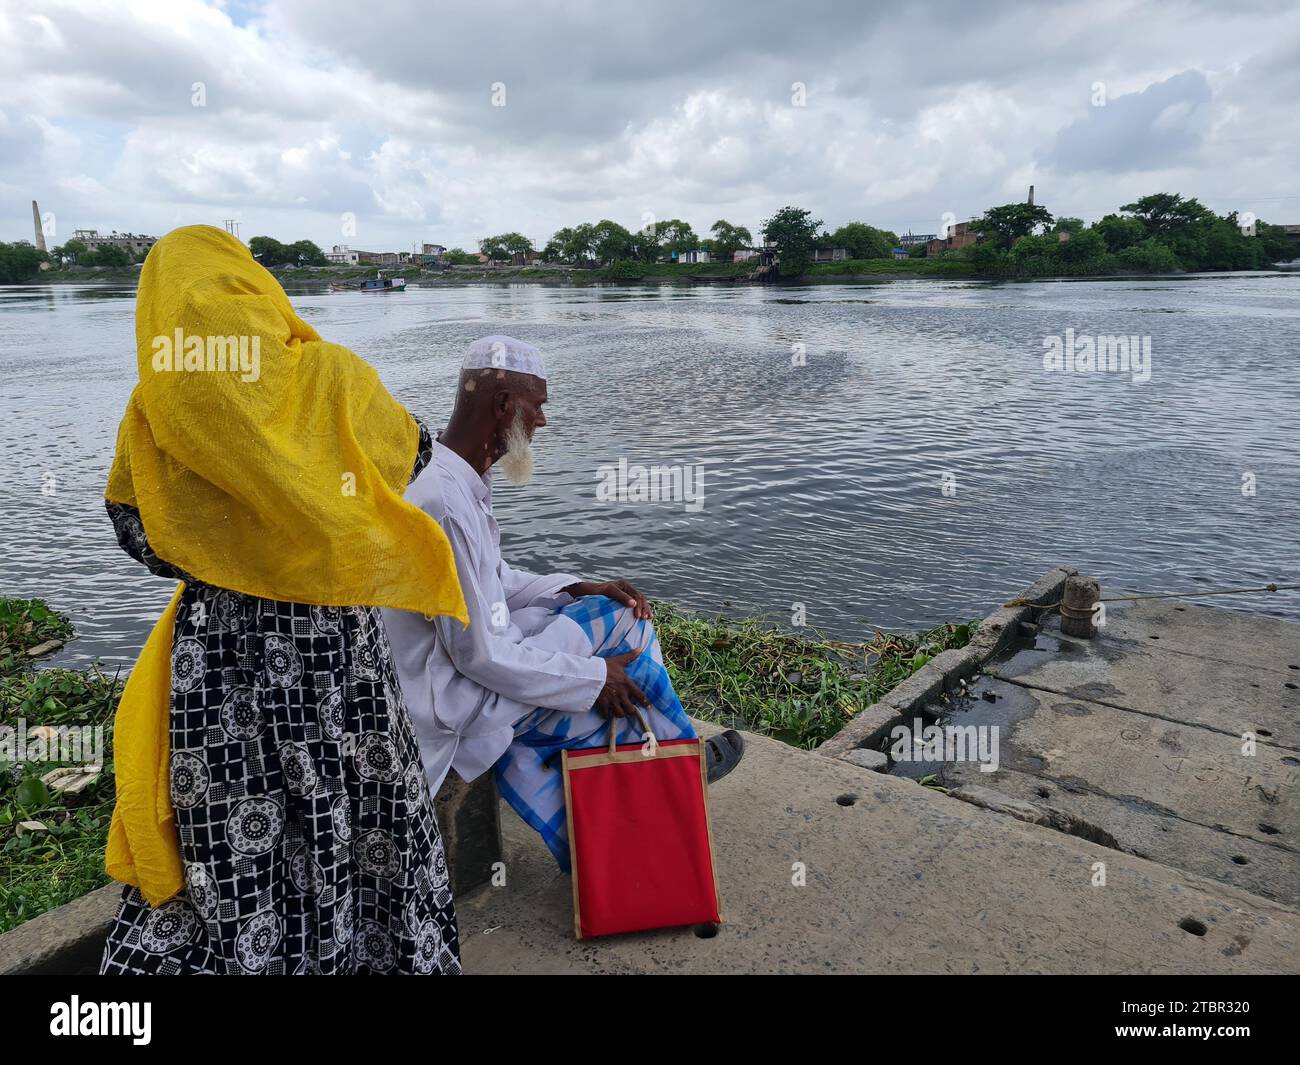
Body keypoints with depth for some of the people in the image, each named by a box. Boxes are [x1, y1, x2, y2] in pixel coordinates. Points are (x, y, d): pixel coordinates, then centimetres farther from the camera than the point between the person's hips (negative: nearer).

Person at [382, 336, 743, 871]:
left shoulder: (451, 474, 2)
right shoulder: (447, 504, -30)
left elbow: (490, 581, 14)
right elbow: (482, 656, -25)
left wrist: (579, 590, 3)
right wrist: (595, 677, -15)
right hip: (451, 708, -10)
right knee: (622, 624, -6)